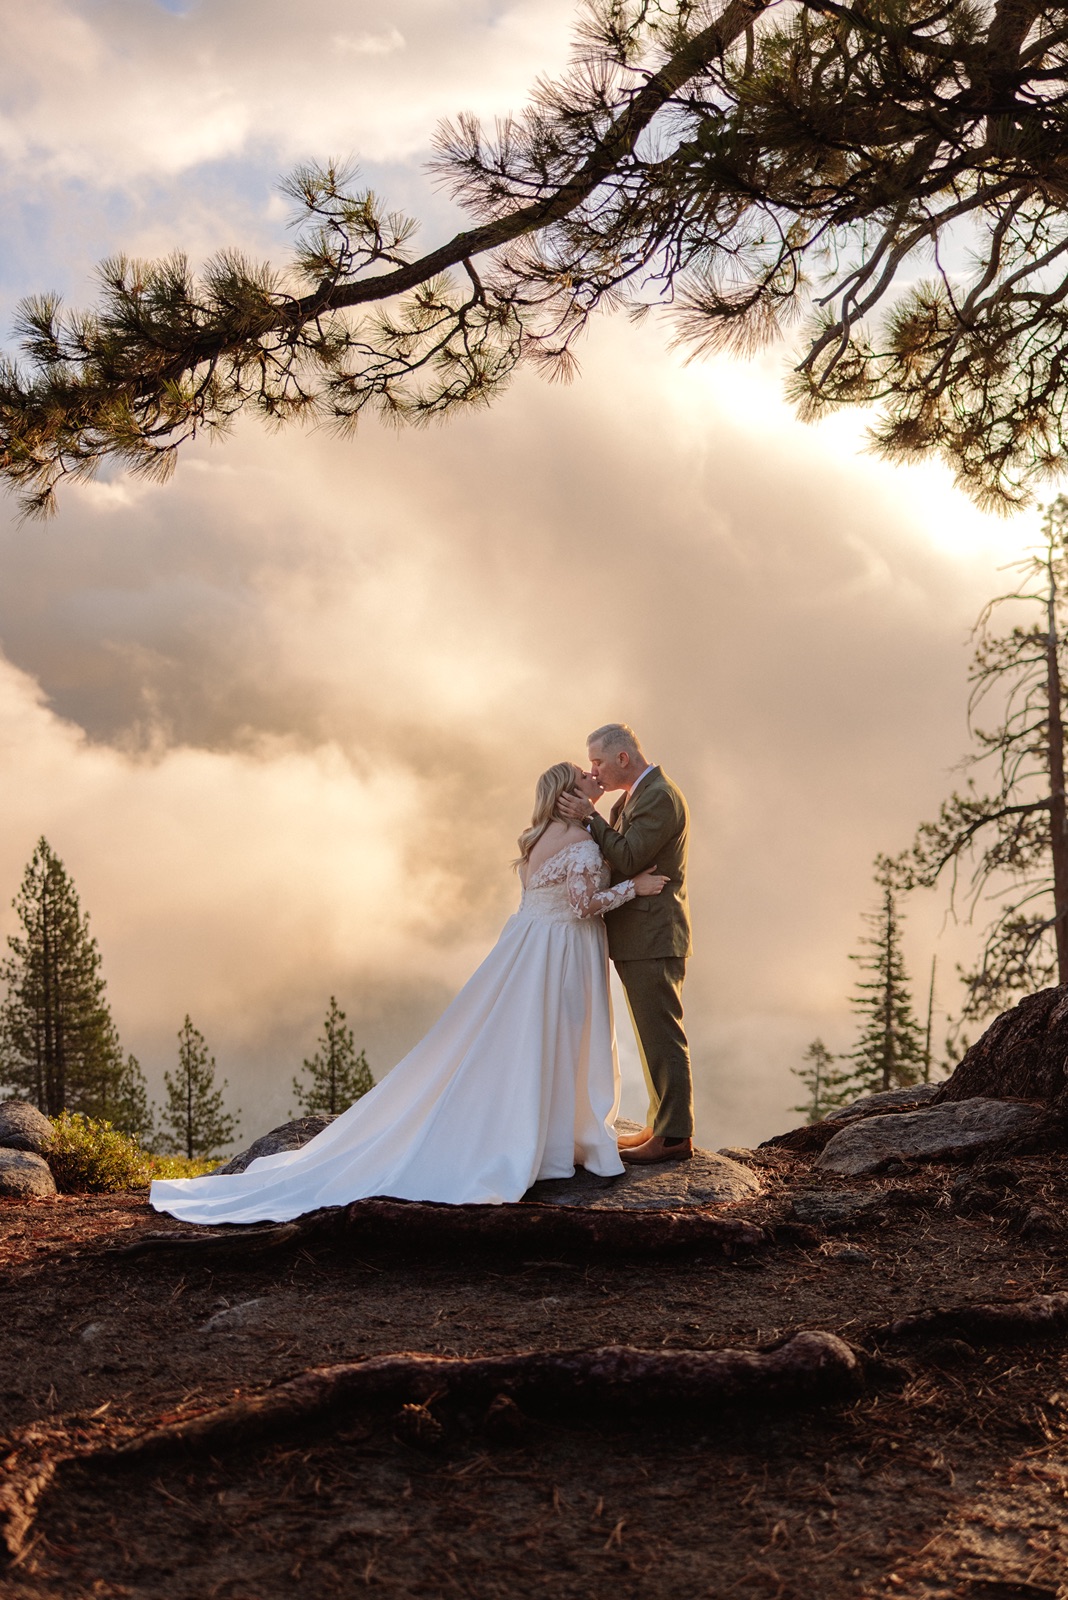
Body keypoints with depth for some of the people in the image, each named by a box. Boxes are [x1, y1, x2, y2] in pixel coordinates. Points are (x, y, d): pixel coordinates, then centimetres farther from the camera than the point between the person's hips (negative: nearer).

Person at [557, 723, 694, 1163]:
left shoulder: (659, 797, -16)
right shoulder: (636, 795, 16)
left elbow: (627, 859, -22)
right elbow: (608, 850, 12)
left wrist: (588, 816, -18)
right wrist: (589, 809, -1)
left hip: (653, 938, -11)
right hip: (640, 938, 11)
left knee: (661, 1036, -6)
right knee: (653, 1035, 15)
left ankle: (674, 1136, -1)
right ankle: (661, 1124, 23)